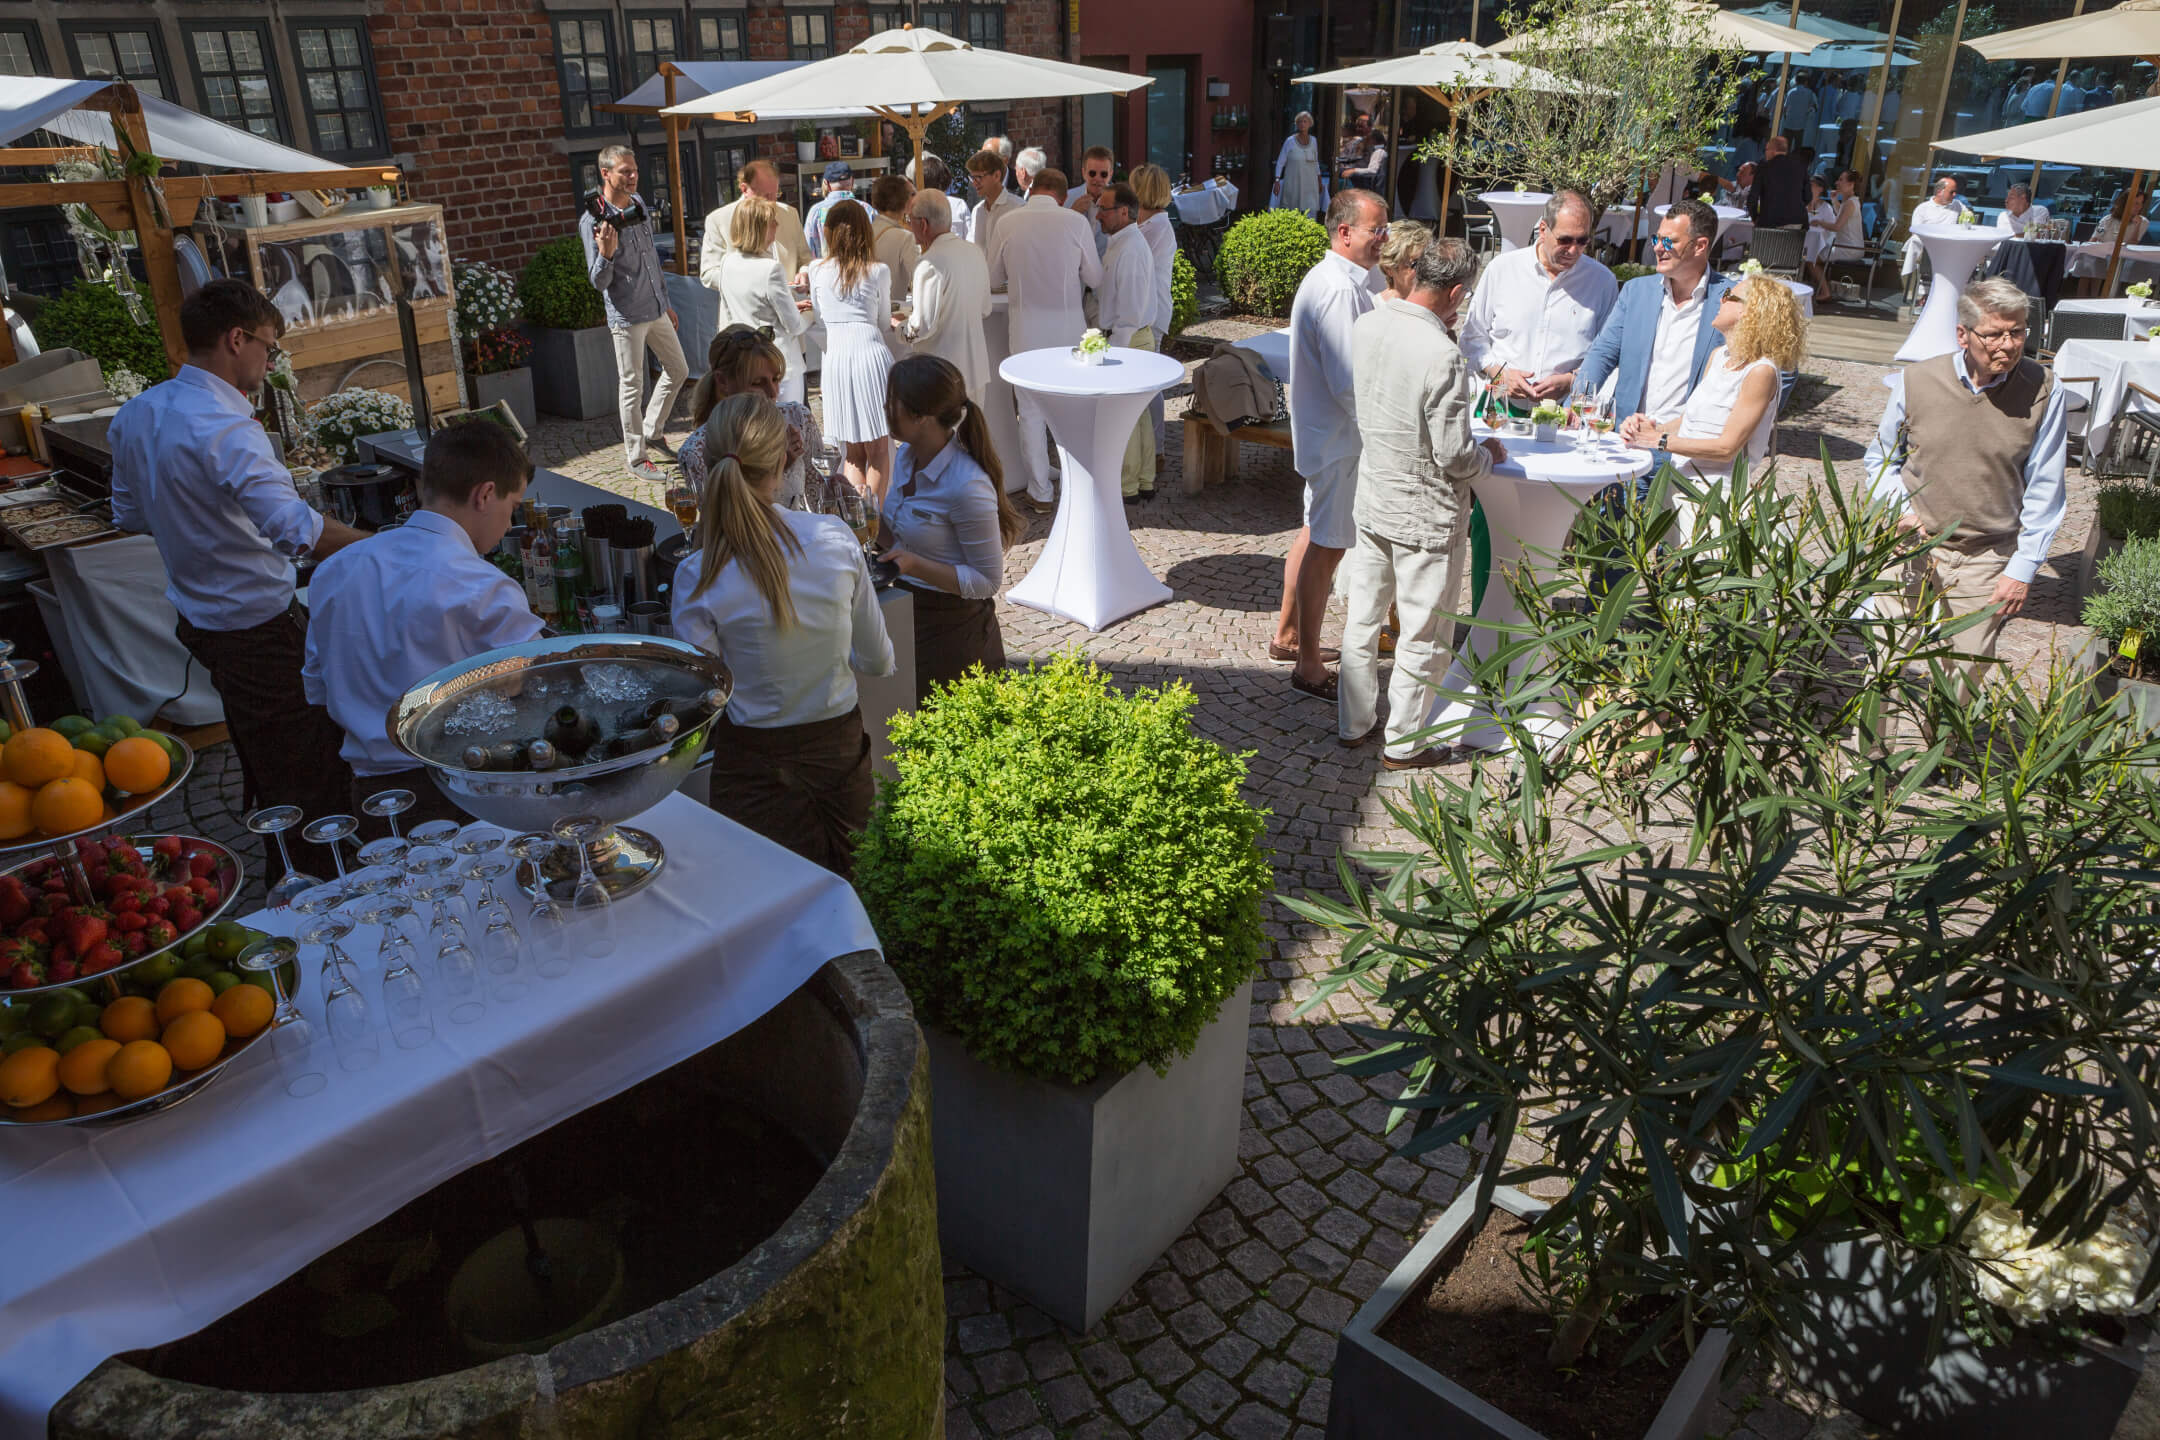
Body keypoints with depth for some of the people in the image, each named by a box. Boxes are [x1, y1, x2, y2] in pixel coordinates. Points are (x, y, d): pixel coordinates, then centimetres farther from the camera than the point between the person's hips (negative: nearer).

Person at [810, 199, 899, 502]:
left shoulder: (817, 269, 6)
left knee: (854, 453, 11)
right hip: (871, 353, -2)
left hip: (835, 357, 2)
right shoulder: (879, 272, 2)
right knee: (879, 449, 5)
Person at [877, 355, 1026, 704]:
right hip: (909, 614, 8)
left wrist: (916, 566, -29)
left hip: (952, 633, -8)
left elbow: (988, 580, -20)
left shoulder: (966, 487, -26)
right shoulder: (905, 457, 0)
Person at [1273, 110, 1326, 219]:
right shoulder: (1290, 141, -3)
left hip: (1310, 183, 3)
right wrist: (1277, 181, -8)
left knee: (1311, 211, -8)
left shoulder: (1313, 141, 9)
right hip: (1293, 184, -3)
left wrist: (1319, 181, 18)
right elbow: (1280, 162, -1)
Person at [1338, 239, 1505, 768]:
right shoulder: (1443, 356, -25)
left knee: (1363, 620, 19)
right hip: (1426, 516, -7)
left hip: (1372, 501, 7)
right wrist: (1490, 453, -2)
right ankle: (1403, 743, 21)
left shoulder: (1366, 327, -4)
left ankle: (1353, 723, 32)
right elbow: (1454, 457, -21)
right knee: (1423, 637, 9)